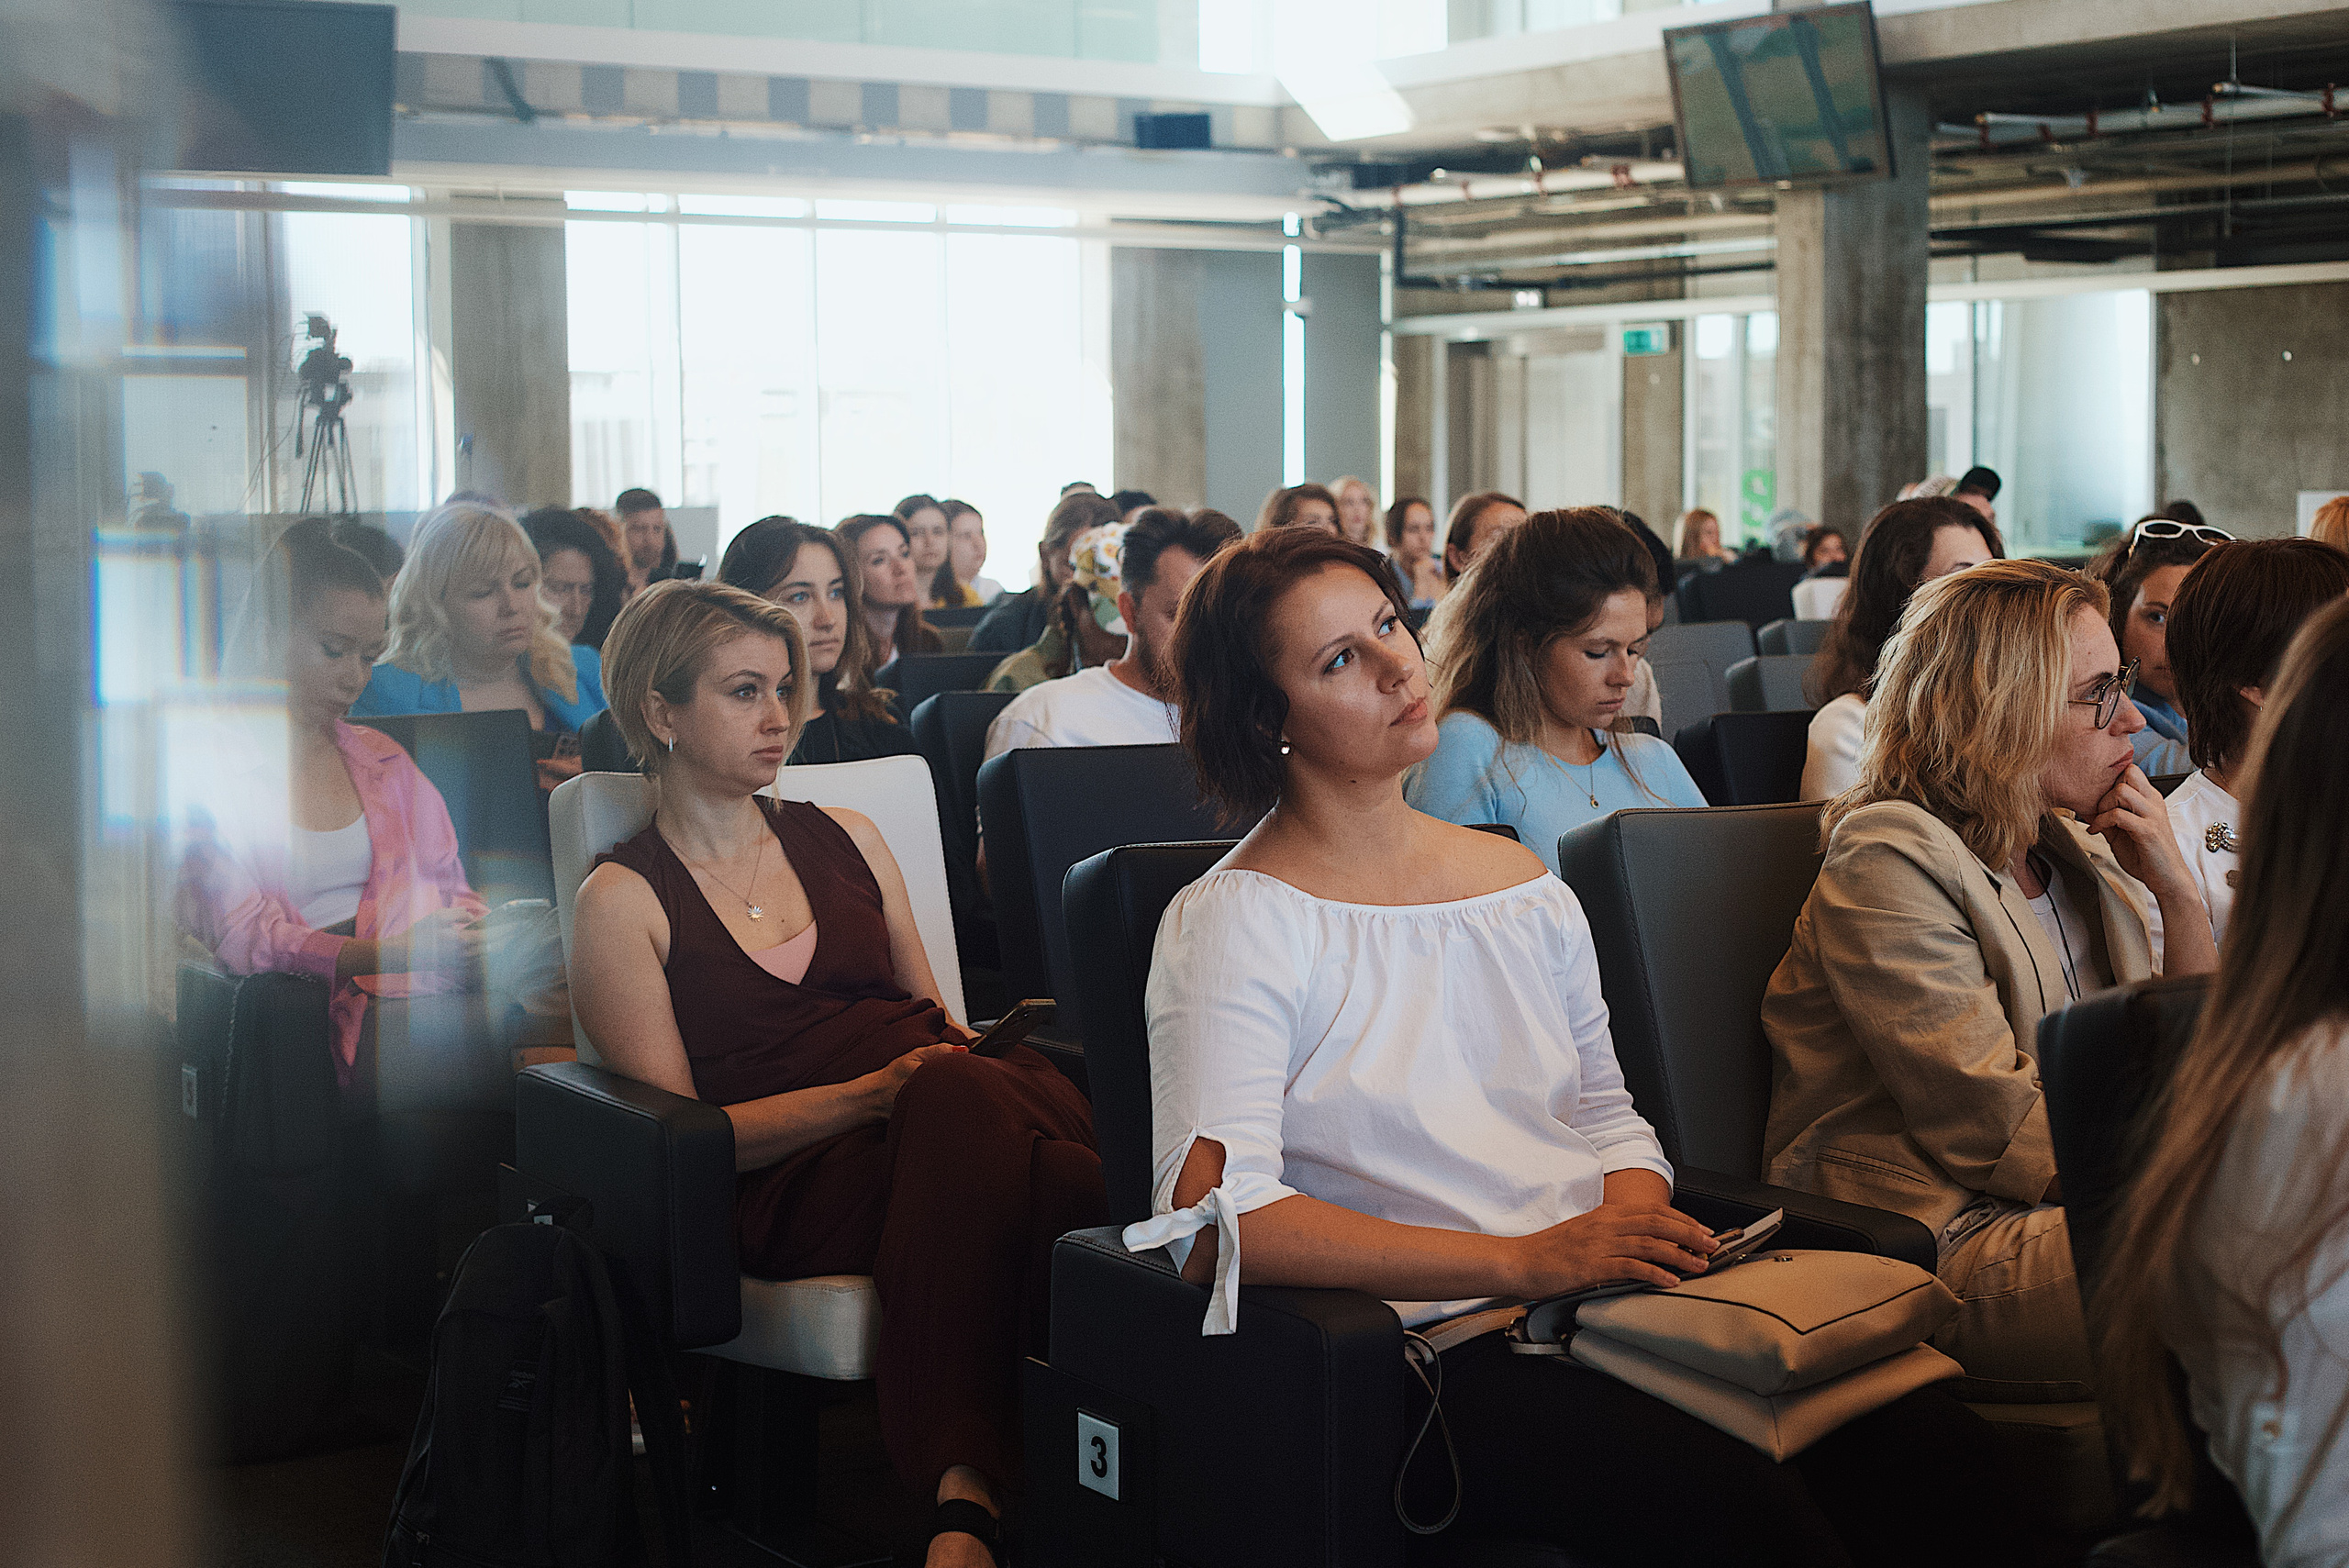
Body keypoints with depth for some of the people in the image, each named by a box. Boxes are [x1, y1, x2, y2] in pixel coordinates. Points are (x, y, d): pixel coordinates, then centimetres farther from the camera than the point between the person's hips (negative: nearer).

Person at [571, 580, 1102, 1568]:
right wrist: (872, 1094, -12)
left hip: (938, 1119, 5)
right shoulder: (622, 900, 11)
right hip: (790, 1183, -4)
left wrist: (978, 1042, 3)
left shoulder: (844, 840, 26)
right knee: (959, 1098, -40)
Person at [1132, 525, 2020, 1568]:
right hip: (1428, 1349, -6)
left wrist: (1639, 1218, -3)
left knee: (1938, 1450, -19)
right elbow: (1215, 1221, -15)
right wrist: (1526, 1260, -21)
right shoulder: (1235, 923, -3)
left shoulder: (1524, 885, 18)